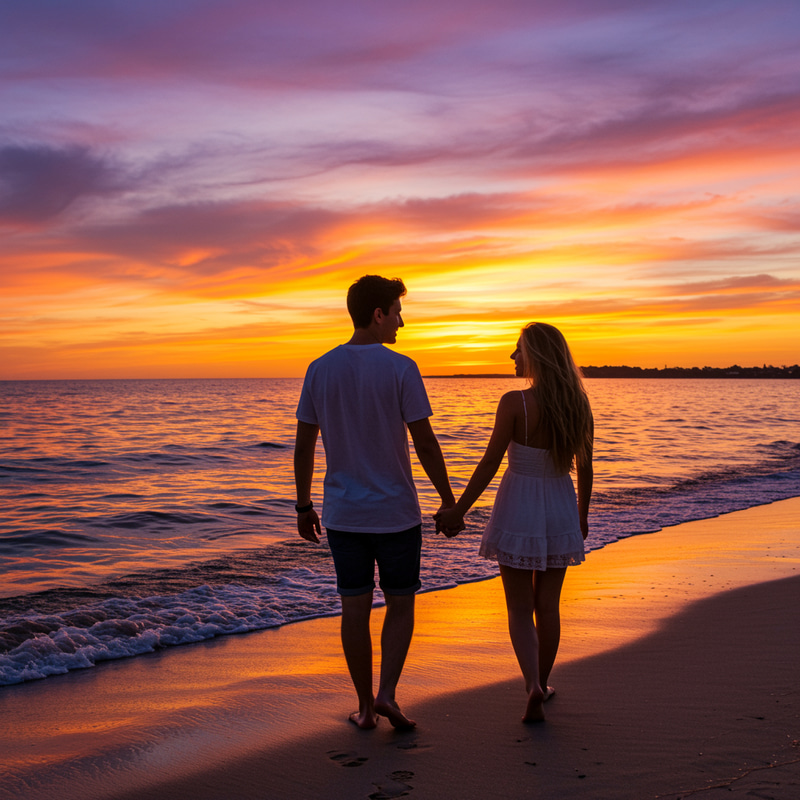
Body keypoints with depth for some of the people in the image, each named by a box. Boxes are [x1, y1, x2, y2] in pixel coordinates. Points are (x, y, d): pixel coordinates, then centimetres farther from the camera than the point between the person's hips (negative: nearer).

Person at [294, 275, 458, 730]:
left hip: (342, 516, 3)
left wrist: (304, 507, 13)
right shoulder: (400, 369, -11)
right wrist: (449, 500, 0)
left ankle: (366, 705, 17)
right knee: (400, 605, 12)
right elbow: (425, 443, -11)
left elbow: (304, 446, 4)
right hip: (396, 513, -3)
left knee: (355, 608, 9)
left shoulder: (320, 370, 1)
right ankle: (387, 693, 1)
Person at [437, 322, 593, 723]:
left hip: (518, 509, -4)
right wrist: (583, 513, 20)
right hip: (560, 510, 4)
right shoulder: (578, 405, -3)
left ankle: (533, 687, -10)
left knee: (520, 608, 7)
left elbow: (489, 464, -16)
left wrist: (457, 511, -7)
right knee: (548, 605, 17)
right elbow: (584, 467, 5)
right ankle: (541, 684, 30)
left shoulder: (515, 403, -18)